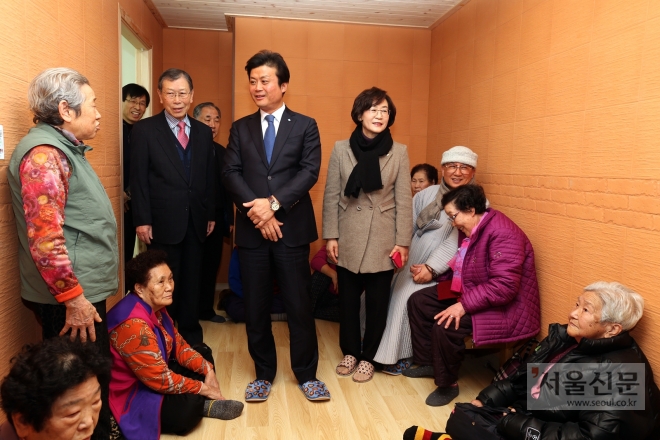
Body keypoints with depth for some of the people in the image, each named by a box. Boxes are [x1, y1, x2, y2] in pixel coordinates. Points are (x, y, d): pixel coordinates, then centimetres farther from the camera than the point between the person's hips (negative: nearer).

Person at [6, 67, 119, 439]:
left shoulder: (64, 148, 15)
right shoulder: (44, 153, -18)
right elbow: (45, 238, -24)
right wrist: (72, 297, -20)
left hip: (85, 287, 10)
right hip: (71, 295, -10)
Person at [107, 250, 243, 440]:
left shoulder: (155, 307, -1)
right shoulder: (133, 325, -31)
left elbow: (179, 345, 7)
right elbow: (161, 379, -29)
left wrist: (208, 370, -7)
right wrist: (203, 388, -17)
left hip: (153, 377, 10)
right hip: (129, 396, -10)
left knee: (204, 354, 11)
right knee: (188, 407, -32)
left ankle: (201, 403, -6)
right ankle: (203, 405, 1)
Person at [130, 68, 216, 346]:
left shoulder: (204, 132, 9)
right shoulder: (144, 130, -2)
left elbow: (209, 177, 10)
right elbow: (138, 178, -6)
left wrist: (211, 214, 8)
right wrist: (142, 220, -10)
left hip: (196, 222, 4)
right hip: (163, 223, -3)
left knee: (192, 282, 11)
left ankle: (191, 335, 26)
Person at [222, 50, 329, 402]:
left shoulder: (305, 126, 6)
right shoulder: (240, 128, 12)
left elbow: (309, 172, -6)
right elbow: (231, 174, 0)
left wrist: (273, 203, -17)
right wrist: (257, 211, -14)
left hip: (292, 227, -2)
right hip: (251, 229, 2)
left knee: (299, 305, 4)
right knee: (255, 307, 9)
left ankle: (306, 374, 22)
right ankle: (264, 373, 26)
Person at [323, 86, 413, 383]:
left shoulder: (399, 152, -1)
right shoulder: (341, 149, 0)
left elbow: (403, 200, -2)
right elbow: (331, 196, 0)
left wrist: (403, 242, -5)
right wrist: (330, 236, -4)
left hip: (383, 239, 0)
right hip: (349, 237, 1)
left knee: (377, 302, 8)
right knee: (348, 299, 12)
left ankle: (367, 358, 27)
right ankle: (349, 352, 32)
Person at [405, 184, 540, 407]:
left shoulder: (502, 233, -26)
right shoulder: (470, 229, 4)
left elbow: (504, 287, -33)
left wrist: (463, 306, -32)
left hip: (504, 307, -10)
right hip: (469, 292, 10)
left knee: (445, 326, -29)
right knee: (418, 301, 7)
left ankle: (448, 384, -3)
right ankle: (428, 362, 20)